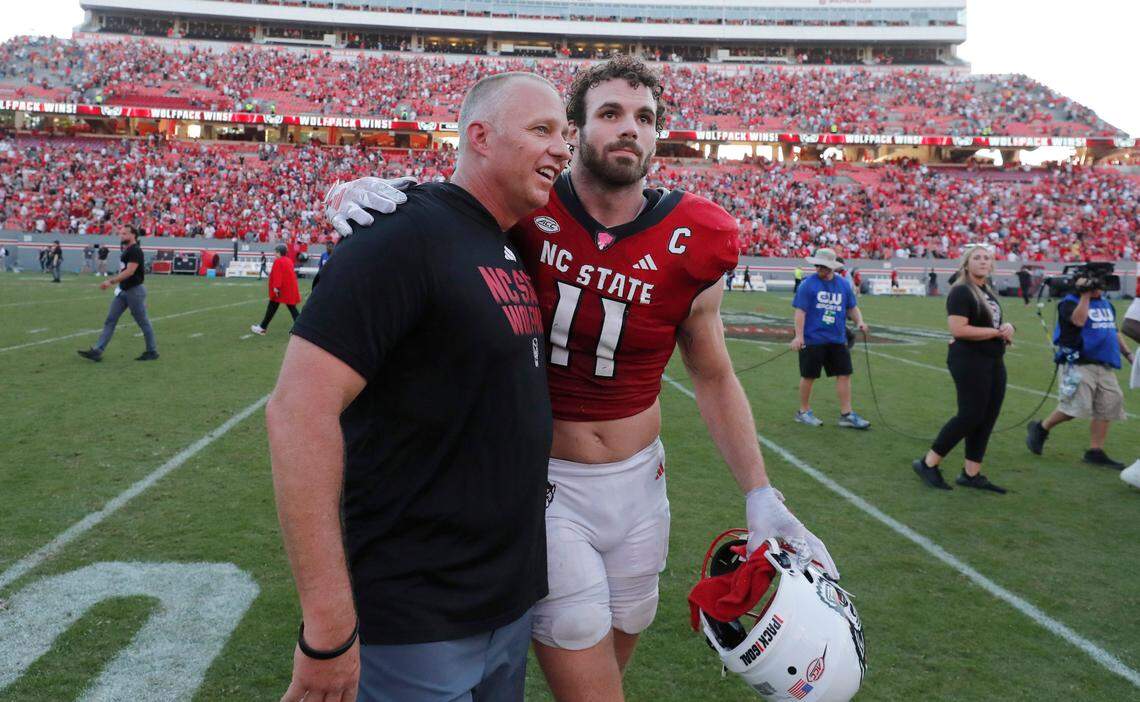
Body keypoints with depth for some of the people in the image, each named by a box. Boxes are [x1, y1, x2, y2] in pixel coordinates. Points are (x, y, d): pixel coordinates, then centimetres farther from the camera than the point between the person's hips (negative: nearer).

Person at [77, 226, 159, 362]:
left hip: (134, 290, -10)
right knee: (110, 320, 5)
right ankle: (97, 351, 4)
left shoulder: (135, 251, -15)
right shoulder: (126, 250, 14)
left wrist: (111, 281, -25)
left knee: (143, 322, 1)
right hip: (122, 291, 10)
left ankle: (152, 352, 12)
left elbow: (129, 271, -24)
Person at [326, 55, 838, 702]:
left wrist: (761, 496, -1)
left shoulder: (692, 244, -6)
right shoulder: (527, 207, -11)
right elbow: (418, 214, -1)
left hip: (638, 483, 3)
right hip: (544, 482, -3)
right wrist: (355, 194, -26)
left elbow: (714, 378, 5)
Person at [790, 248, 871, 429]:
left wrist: (859, 321, -3)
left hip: (837, 339, 5)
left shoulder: (844, 284, 7)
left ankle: (846, 414, 9)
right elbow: (800, 311, -10)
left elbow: (852, 307, 16)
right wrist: (799, 336, -16)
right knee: (809, 376, 5)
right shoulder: (808, 284, -7)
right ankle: (803, 412, 21)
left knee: (844, 374, 2)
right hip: (812, 339, -4)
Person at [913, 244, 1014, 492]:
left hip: (994, 361, 9)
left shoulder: (990, 292, 17)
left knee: (987, 418, 8)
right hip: (969, 361, -9)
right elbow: (958, 329, -21)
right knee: (970, 416, -9)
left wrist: (1007, 327, 4)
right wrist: (997, 332, -15)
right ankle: (928, 463, 3)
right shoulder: (961, 291, -11)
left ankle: (971, 474, 16)